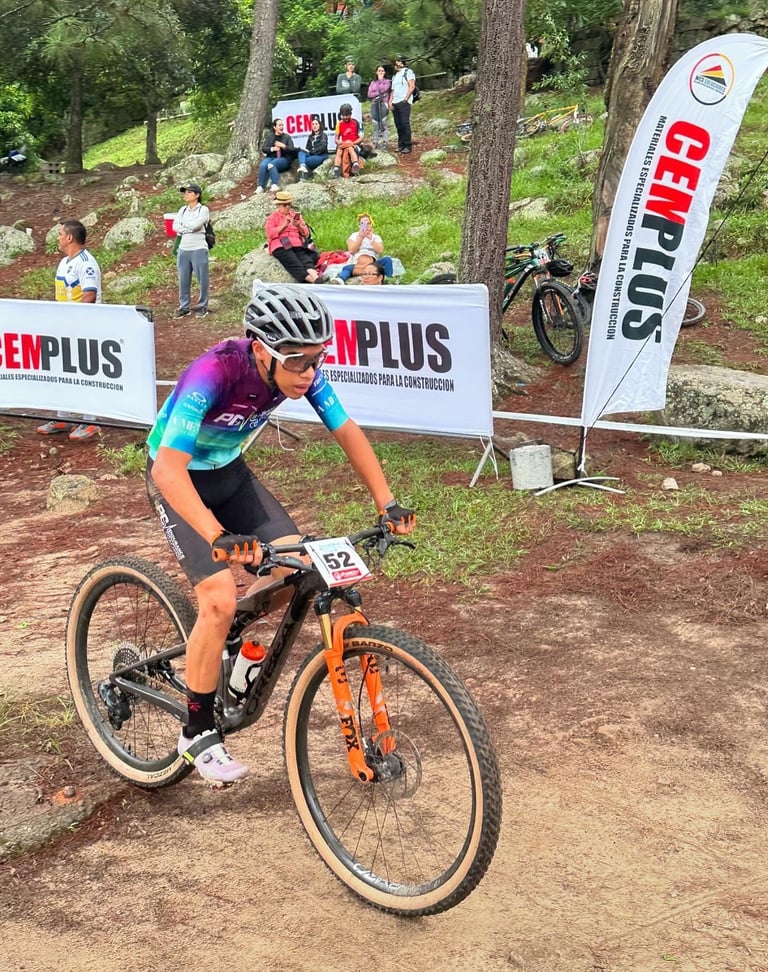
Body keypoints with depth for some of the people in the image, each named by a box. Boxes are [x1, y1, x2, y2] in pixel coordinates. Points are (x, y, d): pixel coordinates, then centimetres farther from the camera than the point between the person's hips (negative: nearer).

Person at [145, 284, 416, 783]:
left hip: (229, 471, 6)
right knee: (220, 600, -19)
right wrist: (218, 537, -54)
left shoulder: (301, 368, -19)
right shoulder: (214, 372, -36)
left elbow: (348, 432, -9)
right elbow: (167, 467, -42)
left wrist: (388, 504, -18)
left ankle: (230, 644, 19)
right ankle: (198, 732, 0)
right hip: (180, 479, -6)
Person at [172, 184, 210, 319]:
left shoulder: (203, 209, -1)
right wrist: (189, 228, -9)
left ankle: (202, 306, 8)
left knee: (202, 280, 0)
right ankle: (184, 307, 13)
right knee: (183, 280, 6)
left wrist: (183, 227, 0)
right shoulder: (183, 210, 15)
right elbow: (175, 226, 3)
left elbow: (195, 225, -16)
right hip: (183, 249, 5)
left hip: (198, 249, -5)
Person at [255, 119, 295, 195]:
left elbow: (292, 150, 1)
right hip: (270, 157, 3)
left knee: (271, 164, -36)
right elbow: (263, 148, 7)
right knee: (262, 165, -31)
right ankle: (260, 187, -31)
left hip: (283, 159, -3)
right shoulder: (269, 136, 15)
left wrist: (284, 146, -16)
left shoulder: (287, 137, 9)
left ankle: (275, 185, -39)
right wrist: (272, 149, -13)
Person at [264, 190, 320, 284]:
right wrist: (284, 225, -8)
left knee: (306, 260, -30)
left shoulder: (296, 215, 26)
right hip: (281, 247, -3)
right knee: (295, 264, -32)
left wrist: (299, 226, 0)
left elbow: (306, 233, 20)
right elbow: (270, 234, 0)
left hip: (297, 244, 3)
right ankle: (310, 279, -53)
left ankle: (315, 277, -56)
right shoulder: (272, 217, 16)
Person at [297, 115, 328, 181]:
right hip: (311, 155, 5)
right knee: (301, 152, -29)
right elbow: (307, 148, 19)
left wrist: (311, 152, -13)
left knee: (305, 160, -31)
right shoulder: (310, 136, 23)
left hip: (321, 156, -5)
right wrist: (305, 150, -7)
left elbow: (323, 147, -10)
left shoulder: (323, 135, 5)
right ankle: (303, 166, -54)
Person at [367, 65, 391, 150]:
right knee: (375, 124, -1)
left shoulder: (387, 81, 10)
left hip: (383, 104, -3)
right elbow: (369, 94, 8)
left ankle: (384, 142, -9)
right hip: (374, 104, 3)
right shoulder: (373, 82, 19)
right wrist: (378, 93, -5)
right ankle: (375, 142, 0)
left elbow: (383, 89, -8)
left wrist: (380, 80, 1)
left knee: (384, 123, -9)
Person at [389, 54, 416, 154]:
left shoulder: (408, 72, 2)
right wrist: (390, 102, 10)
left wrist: (405, 99, -15)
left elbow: (412, 86, -8)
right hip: (395, 103, 7)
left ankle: (407, 146, -11)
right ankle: (401, 145, 8)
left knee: (405, 124, -12)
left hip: (404, 102, -7)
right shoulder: (395, 75, 24)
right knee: (398, 125, 5)